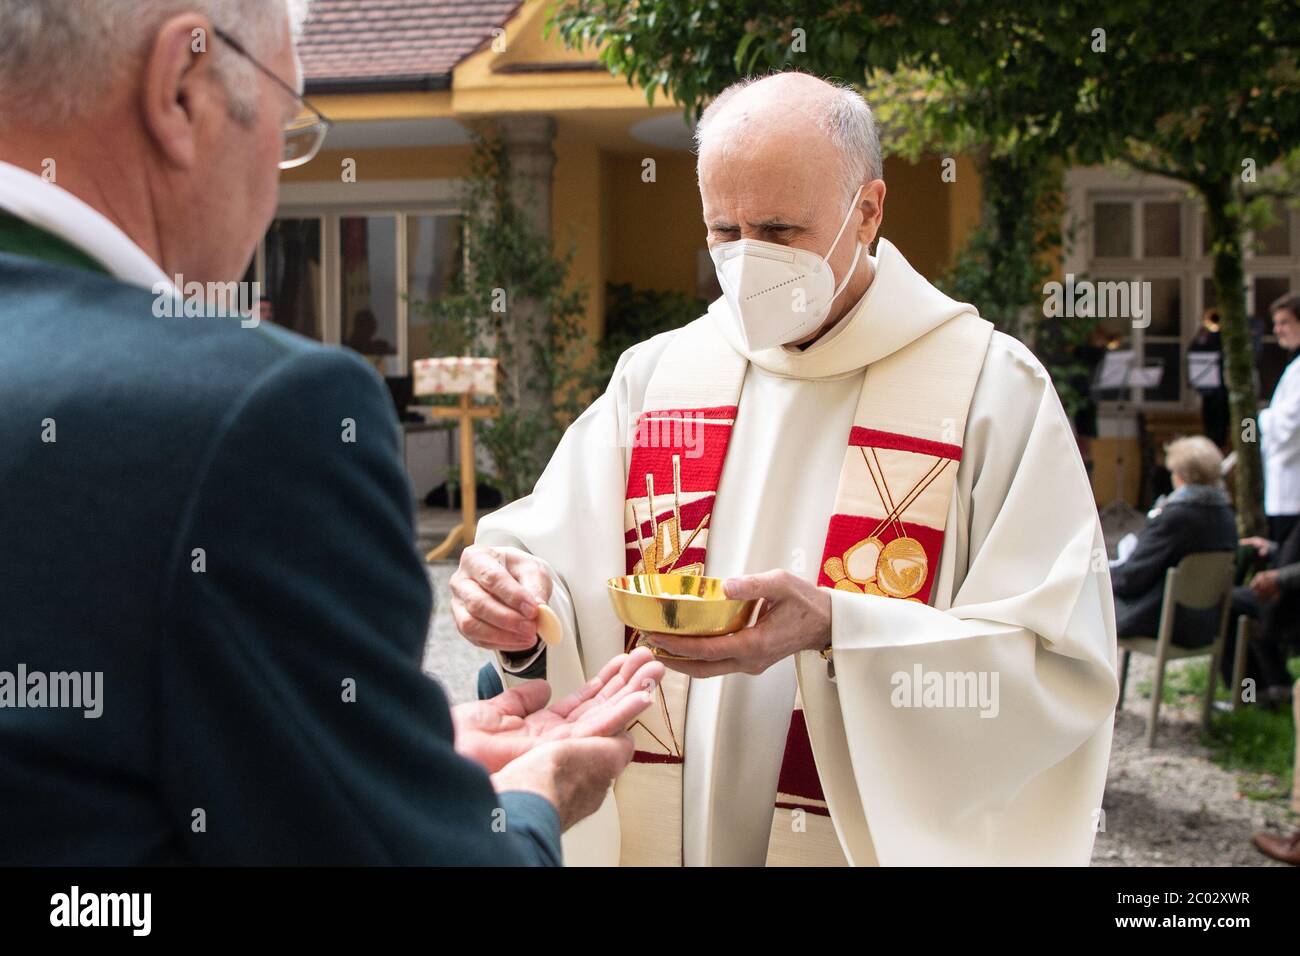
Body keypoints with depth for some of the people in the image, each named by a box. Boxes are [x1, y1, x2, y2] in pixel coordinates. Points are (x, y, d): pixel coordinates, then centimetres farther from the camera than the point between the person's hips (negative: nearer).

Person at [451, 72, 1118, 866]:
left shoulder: (994, 388, -11)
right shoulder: (655, 374, 1)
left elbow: (1064, 668, -17)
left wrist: (836, 629, -29)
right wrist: (524, 602, -21)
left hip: (870, 839, -3)